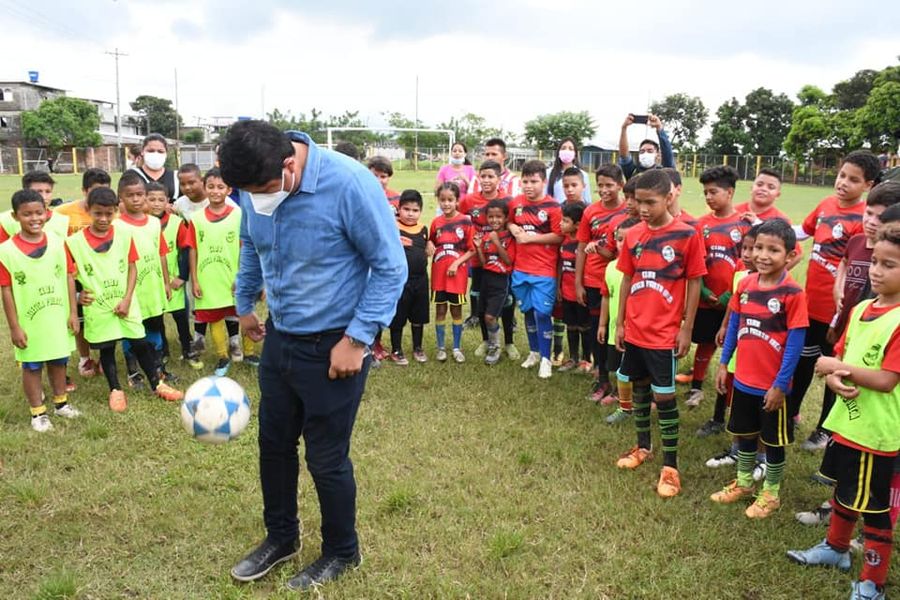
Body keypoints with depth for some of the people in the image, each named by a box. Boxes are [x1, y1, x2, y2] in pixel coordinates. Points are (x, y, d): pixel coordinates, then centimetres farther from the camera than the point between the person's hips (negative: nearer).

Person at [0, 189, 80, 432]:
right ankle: (38, 413, 26)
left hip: (58, 318, 3)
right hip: (29, 322, -3)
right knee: (31, 366, 12)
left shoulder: (58, 243, -6)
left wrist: (73, 312, -1)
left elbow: (68, 278, 0)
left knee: (59, 361, 18)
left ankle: (60, 402, 37)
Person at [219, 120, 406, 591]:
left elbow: (390, 266, -19)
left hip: (333, 347, -6)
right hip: (279, 337, 6)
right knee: (274, 443, 19)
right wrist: (245, 304, 21)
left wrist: (357, 339, -21)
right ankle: (280, 536, 44)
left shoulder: (349, 183, -26)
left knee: (326, 458, 6)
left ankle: (341, 553, 33)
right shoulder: (254, 188, -6)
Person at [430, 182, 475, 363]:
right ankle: (441, 347, 20)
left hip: (457, 273, -2)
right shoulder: (436, 222, 2)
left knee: (456, 310, 8)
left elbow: (472, 249, -7)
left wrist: (456, 263, -15)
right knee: (440, 310, 8)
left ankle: (457, 348, 20)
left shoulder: (466, 221, -7)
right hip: (439, 272, 2)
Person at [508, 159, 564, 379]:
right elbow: (509, 222, 21)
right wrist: (513, 229, -2)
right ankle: (534, 352, 31)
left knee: (542, 313, -4)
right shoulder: (516, 203, 4)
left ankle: (546, 358, 9)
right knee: (528, 312, 15)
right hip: (520, 269, 5)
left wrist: (530, 237, -15)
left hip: (544, 271, -5)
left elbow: (558, 237, -13)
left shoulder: (552, 207, -10)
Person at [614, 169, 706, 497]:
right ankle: (642, 447, 36)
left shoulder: (687, 235, -11)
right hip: (634, 330, 5)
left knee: (664, 397, 1)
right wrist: (620, 323, 9)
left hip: (664, 333, -4)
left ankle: (670, 467, 15)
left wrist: (687, 329, -7)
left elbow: (694, 283, -6)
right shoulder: (632, 235, 1)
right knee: (639, 388, 17)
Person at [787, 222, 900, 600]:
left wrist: (838, 367, -17)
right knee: (844, 490, 25)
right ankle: (835, 549, 46)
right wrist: (834, 378, -12)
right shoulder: (861, 309, 4)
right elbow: (837, 358, 8)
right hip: (846, 420, 8)